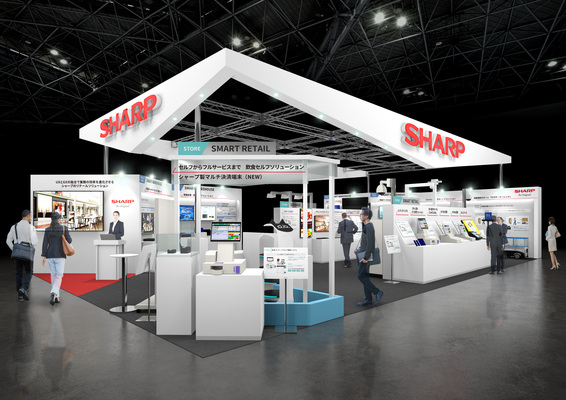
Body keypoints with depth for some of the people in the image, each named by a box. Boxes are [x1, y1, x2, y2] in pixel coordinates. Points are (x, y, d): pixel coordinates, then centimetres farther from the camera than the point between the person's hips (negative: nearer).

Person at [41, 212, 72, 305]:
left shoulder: (48, 230, 1)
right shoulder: (64, 228, -8)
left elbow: (45, 243, -2)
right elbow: (68, 241, -4)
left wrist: (43, 257, -1)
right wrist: (71, 239, 20)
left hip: (50, 255, 4)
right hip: (60, 255, -3)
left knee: (53, 275, 13)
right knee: (59, 276, -1)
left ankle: (56, 297, 16)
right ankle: (54, 293, -25)